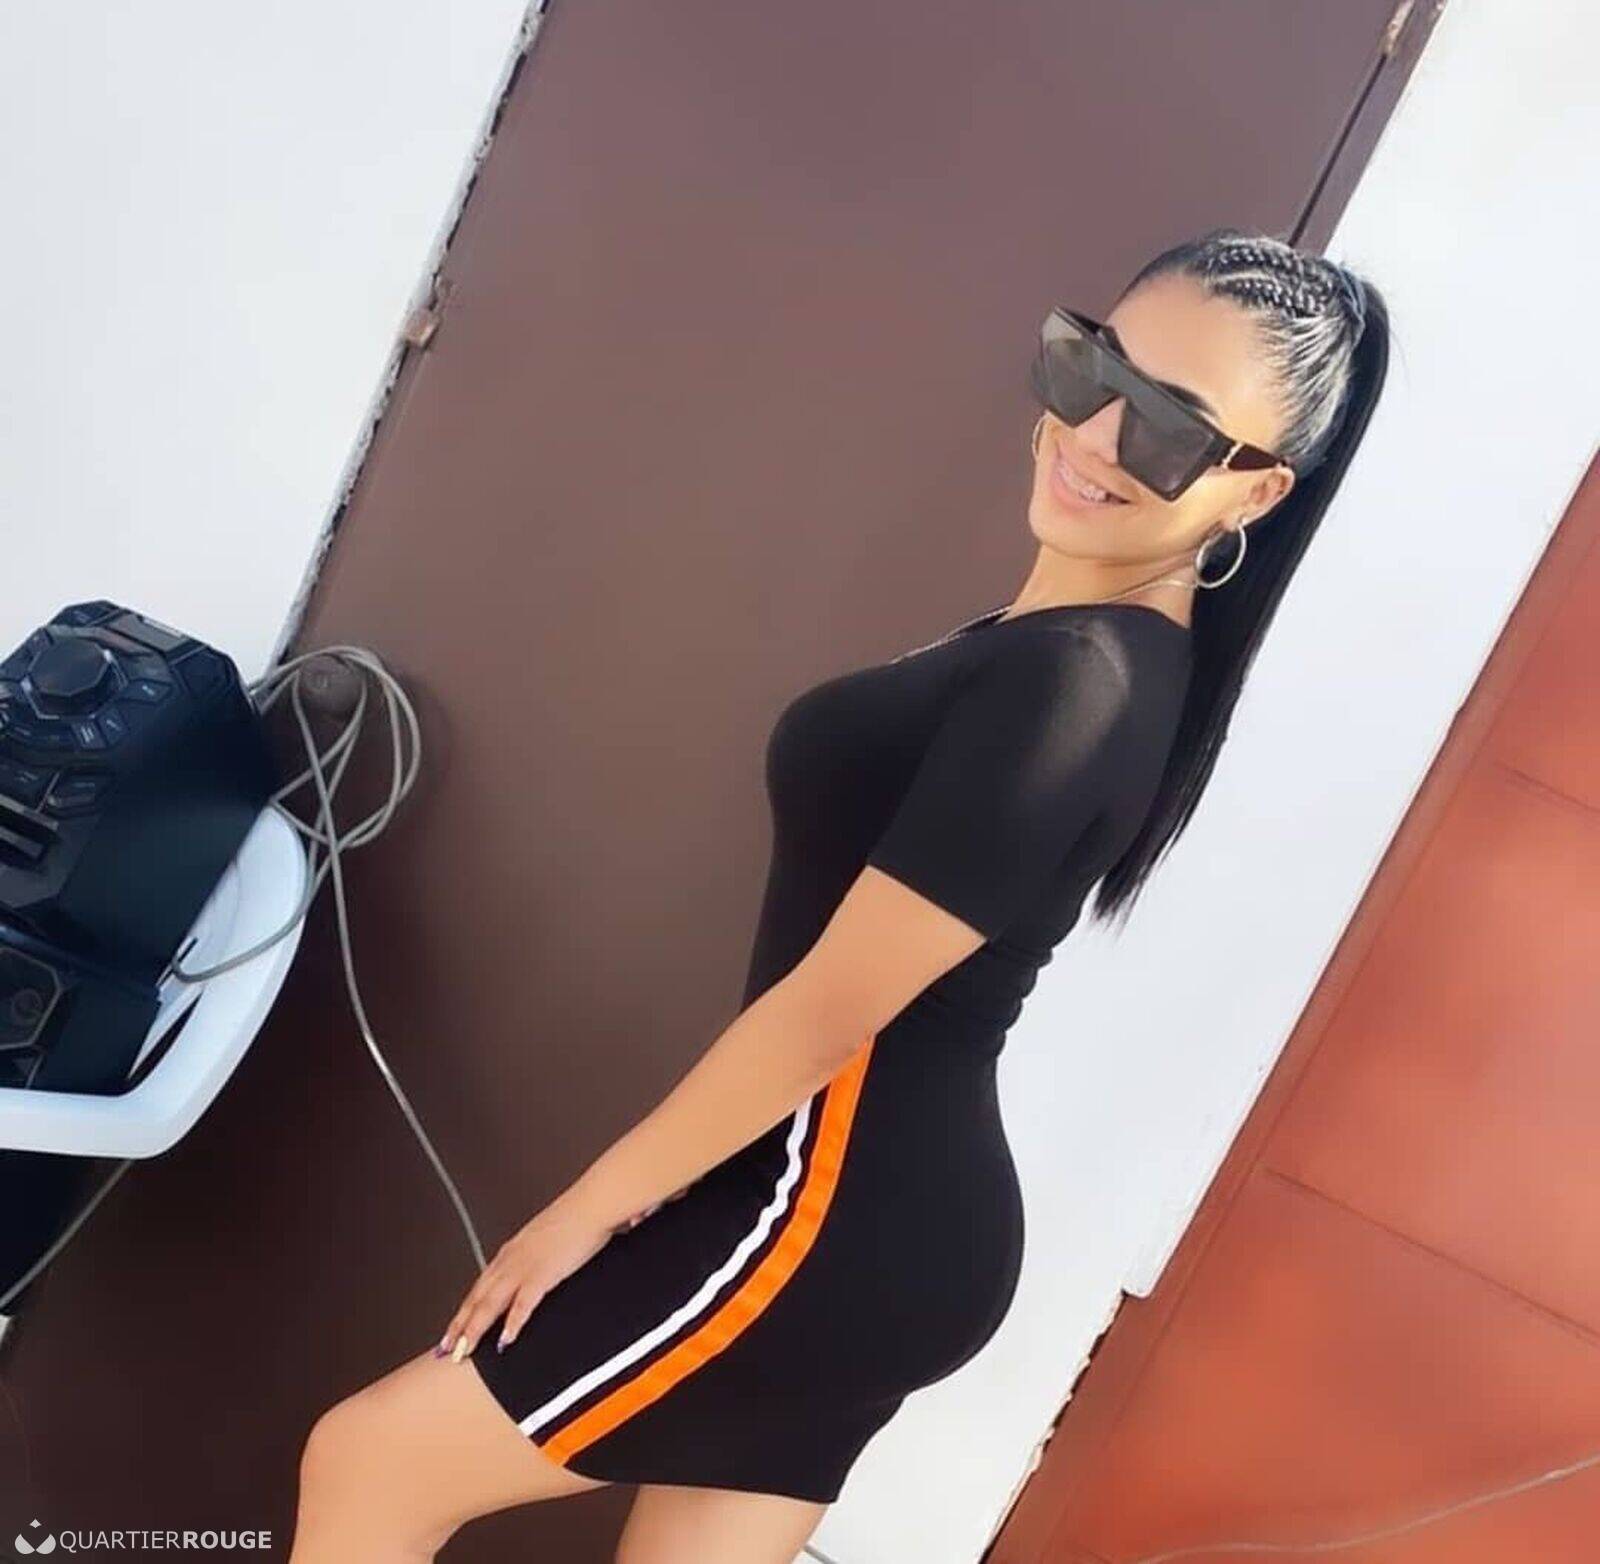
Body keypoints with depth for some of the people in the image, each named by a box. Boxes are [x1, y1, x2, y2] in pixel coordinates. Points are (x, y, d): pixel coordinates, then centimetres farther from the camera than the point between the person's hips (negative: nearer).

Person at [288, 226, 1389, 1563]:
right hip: (903, 1214, 9)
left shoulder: (1068, 686, -22)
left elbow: (833, 1006, -20)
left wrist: (590, 1206, -10)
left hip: (842, 1217, -9)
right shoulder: (1125, 654, 8)